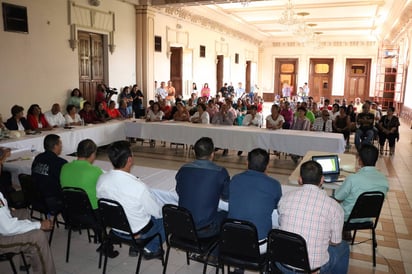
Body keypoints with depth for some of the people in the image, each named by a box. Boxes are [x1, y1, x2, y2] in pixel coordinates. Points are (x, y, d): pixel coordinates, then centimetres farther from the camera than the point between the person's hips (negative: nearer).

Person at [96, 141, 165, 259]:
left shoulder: (101, 179, -18)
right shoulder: (138, 187, -34)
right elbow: (156, 212, -19)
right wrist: (161, 211, 5)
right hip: (138, 232, -5)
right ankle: (150, 249, 25)